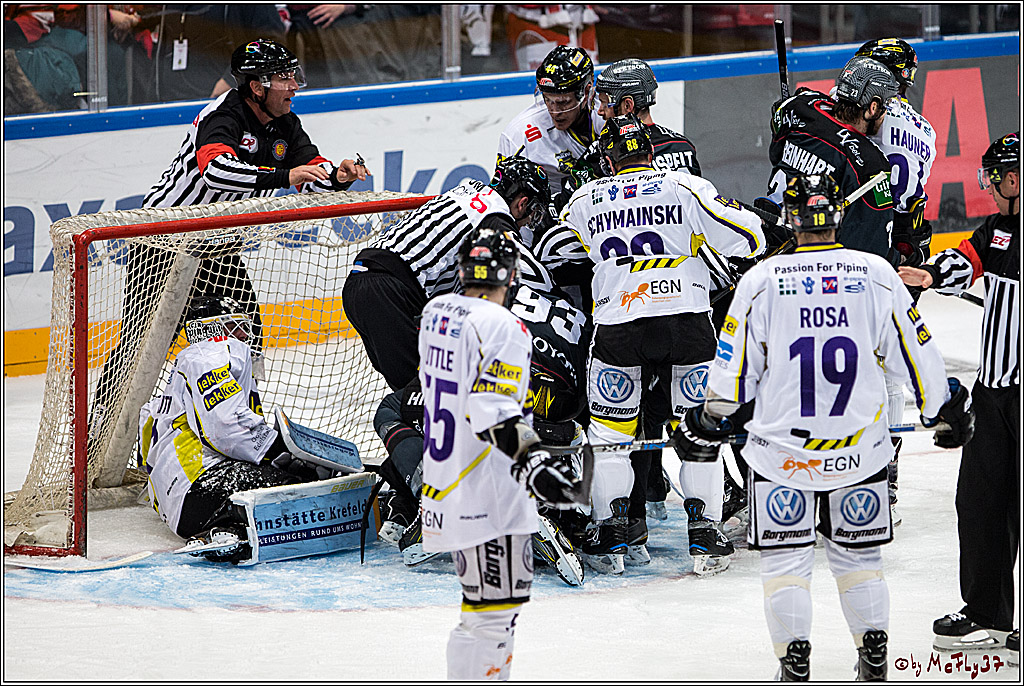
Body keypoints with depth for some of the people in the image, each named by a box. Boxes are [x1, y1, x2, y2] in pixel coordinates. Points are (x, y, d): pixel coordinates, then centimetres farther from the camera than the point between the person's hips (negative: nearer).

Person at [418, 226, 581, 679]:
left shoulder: (435, 312, 9)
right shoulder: (501, 326, -18)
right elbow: (493, 411, -28)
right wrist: (532, 460, -34)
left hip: (444, 485, 9)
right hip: (486, 497, -9)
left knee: (488, 601, 21)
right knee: (493, 608, -8)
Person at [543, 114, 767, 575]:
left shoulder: (584, 201, 11)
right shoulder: (686, 187, 5)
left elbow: (555, 257, 25)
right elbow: (747, 238, 0)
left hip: (618, 327, 0)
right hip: (687, 321, 0)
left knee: (610, 430, 14)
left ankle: (612, 536, 12)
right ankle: (705, 536, 7)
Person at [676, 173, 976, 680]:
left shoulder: (761, 281, -8)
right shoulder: (875, 274, -5)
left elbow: (734, 368, -2)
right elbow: (917, 354, 2)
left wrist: (706, 424, 13)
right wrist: (947, 410, 17)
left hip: (781, 450, -2)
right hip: (860, 451, 2)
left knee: (785, 558, 9)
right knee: (857, 554, 18)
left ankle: (795, 663, 3)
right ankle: (874, 660, 16)